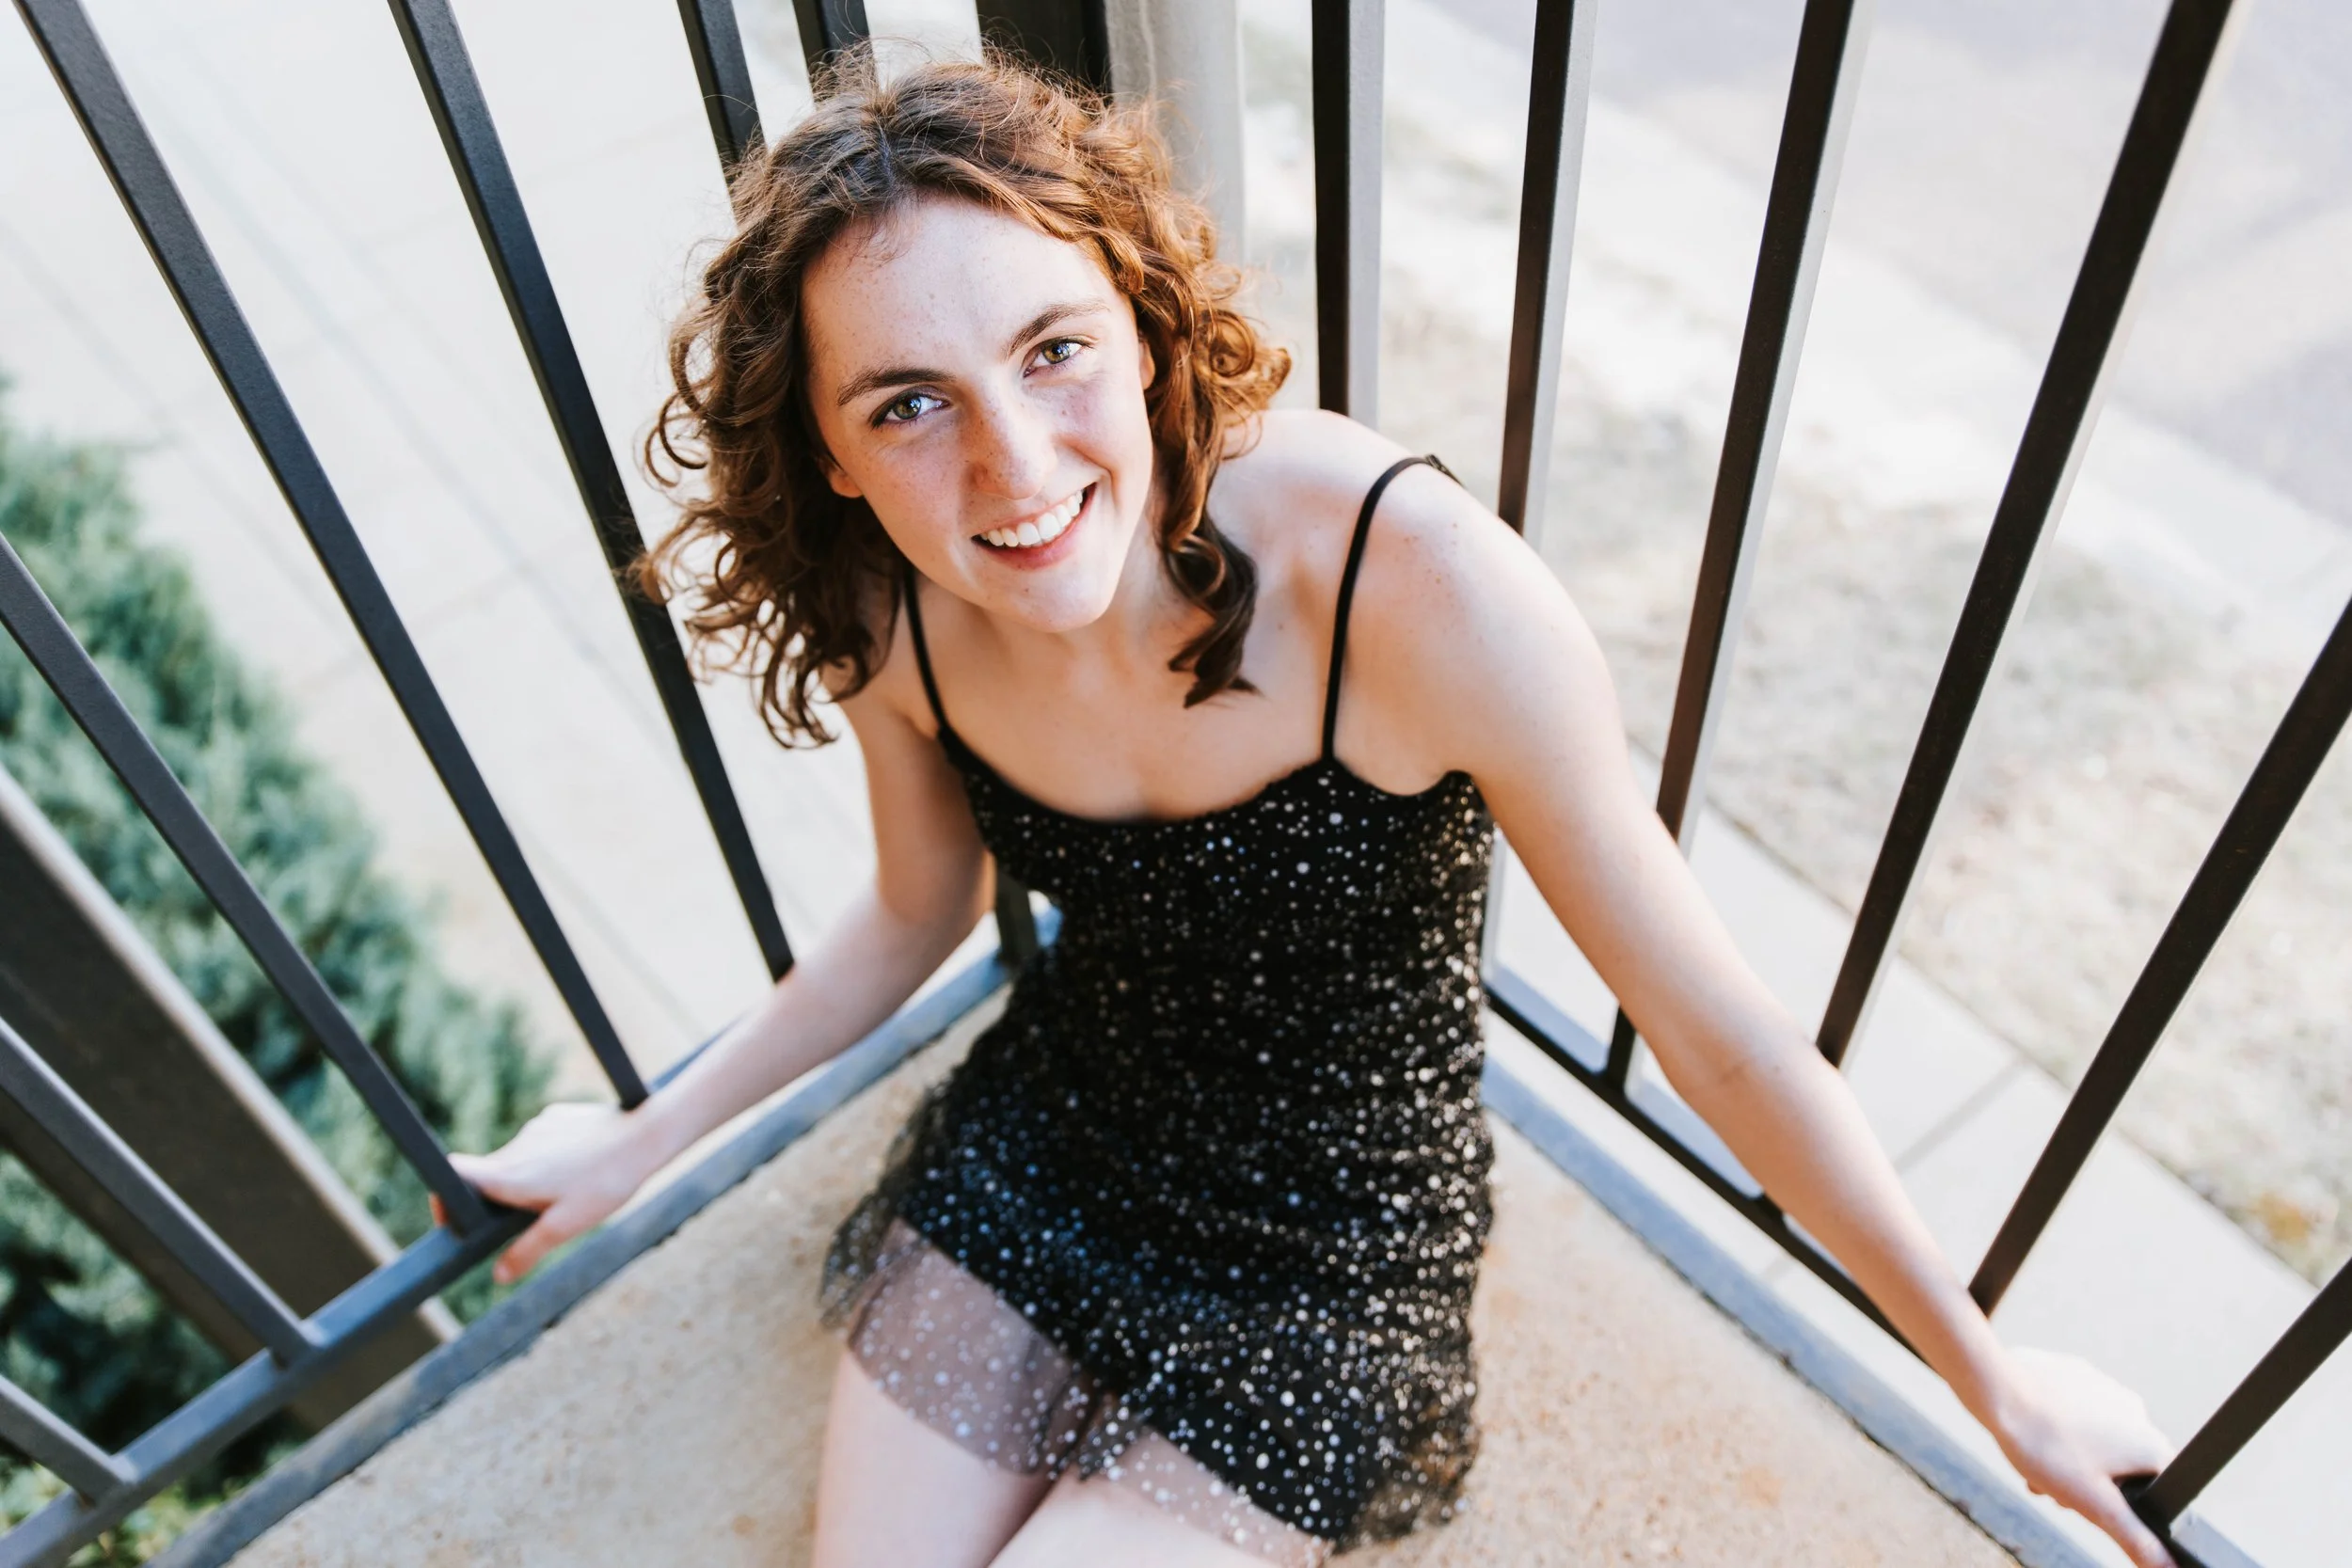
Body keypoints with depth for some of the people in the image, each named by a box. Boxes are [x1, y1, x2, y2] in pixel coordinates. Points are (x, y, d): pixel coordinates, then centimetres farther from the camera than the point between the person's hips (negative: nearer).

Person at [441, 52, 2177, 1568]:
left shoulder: (1419, 588, -33)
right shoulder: (893, 619, -16)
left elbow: (1714, 1024, -22)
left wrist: (1994, 1373, -8)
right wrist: (645, 1141, 14)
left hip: (1327, 1259, -3)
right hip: (1038, 1149, 4)